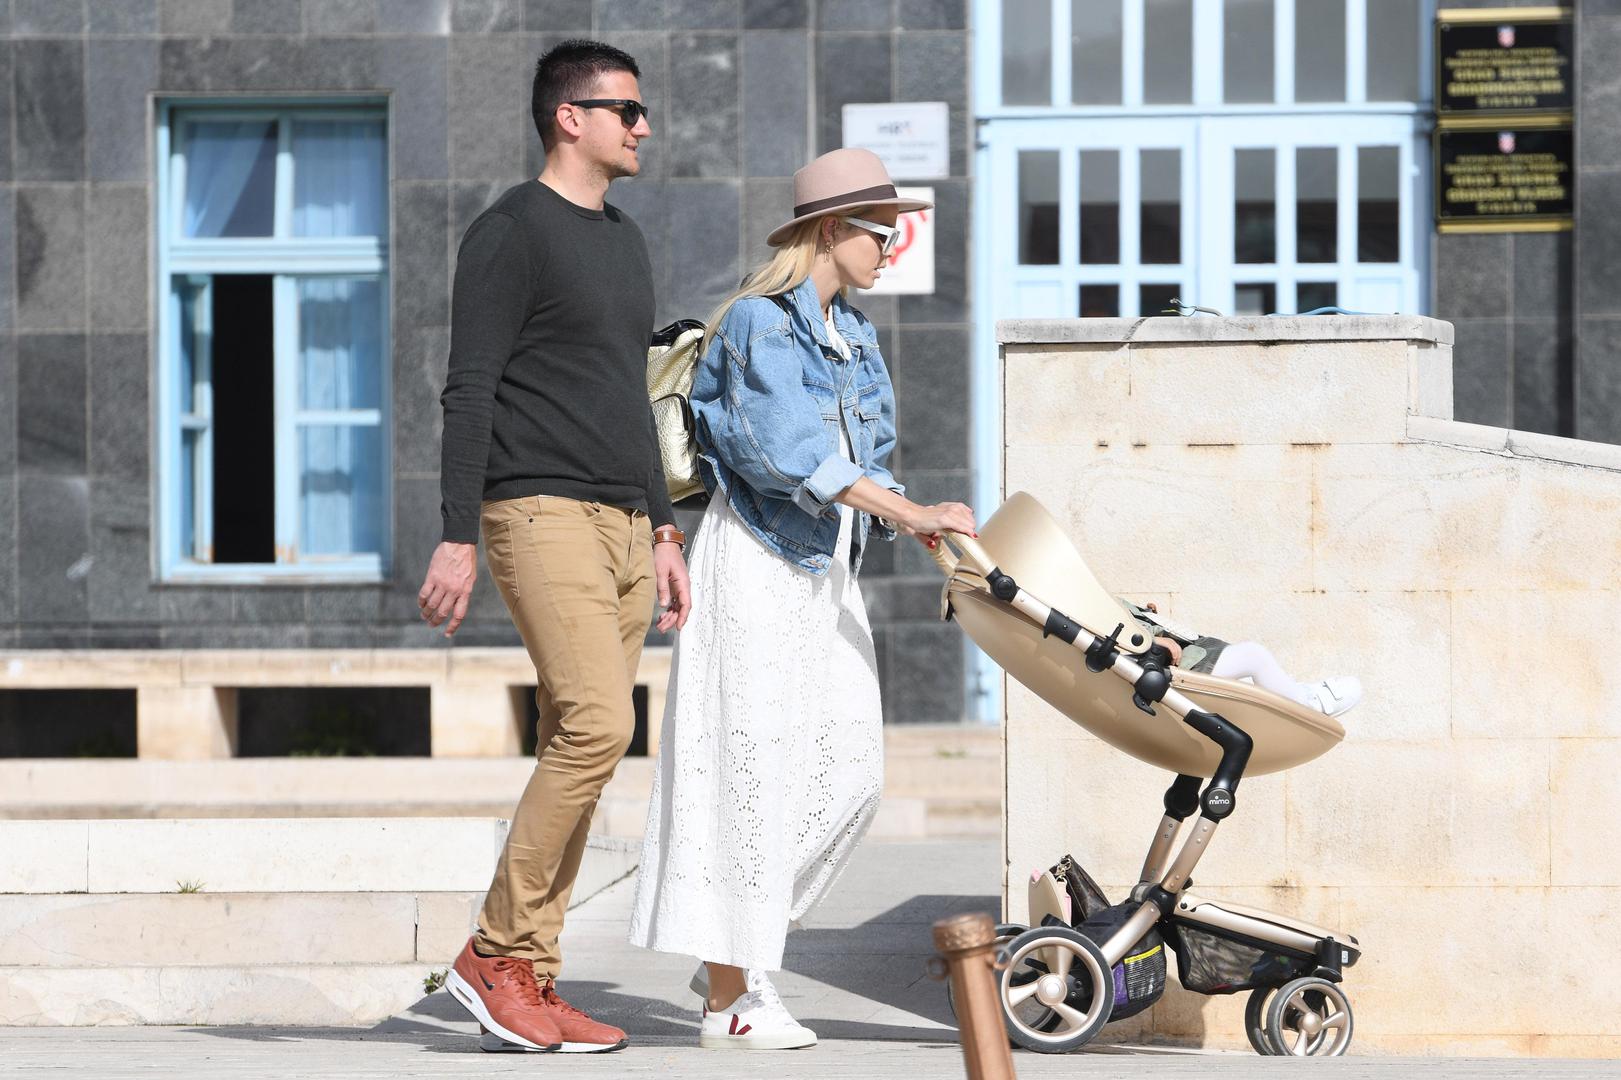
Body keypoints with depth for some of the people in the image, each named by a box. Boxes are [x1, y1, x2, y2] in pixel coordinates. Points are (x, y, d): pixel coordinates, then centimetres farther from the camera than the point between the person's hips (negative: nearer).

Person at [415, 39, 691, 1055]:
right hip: (541, 513, -8)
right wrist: (457, 538, -15)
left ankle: (530, 982, 6)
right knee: (597, 725, -19)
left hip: (622, 524, 8)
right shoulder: (511, 234, -5)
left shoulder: (626, 240, 21)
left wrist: (663, 530, 22)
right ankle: (498, 953, -10)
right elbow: (469, 392, -9)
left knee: (579, 749, 4)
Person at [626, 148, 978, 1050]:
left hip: (826, 566, 8)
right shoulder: (761, 321, -12)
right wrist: (908, 512, -31)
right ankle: (728, 999, -4)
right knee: (756, 768, -9)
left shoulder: (853, 334, 15)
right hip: (758, 559, -8)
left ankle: (737, 953, 16)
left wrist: (913, 522, -3)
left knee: (849, 772, 3)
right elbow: (787, 445, -25)